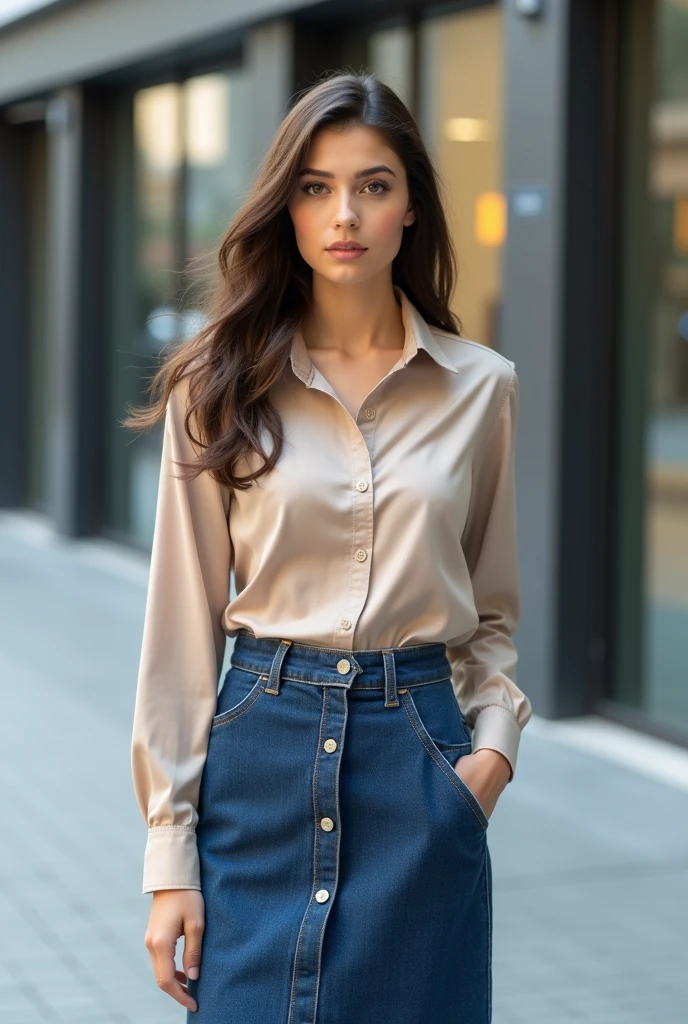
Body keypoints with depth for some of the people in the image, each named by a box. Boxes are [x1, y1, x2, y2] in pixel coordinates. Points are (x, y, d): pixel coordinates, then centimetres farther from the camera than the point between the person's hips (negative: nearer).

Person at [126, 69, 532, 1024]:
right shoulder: (222, 389, -1)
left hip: (419, 754, 1)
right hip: (264, 747, -1)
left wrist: (495, 742, -4)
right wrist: (170, 856, -4)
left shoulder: (481, 387, 3)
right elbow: (182, 622, -1)